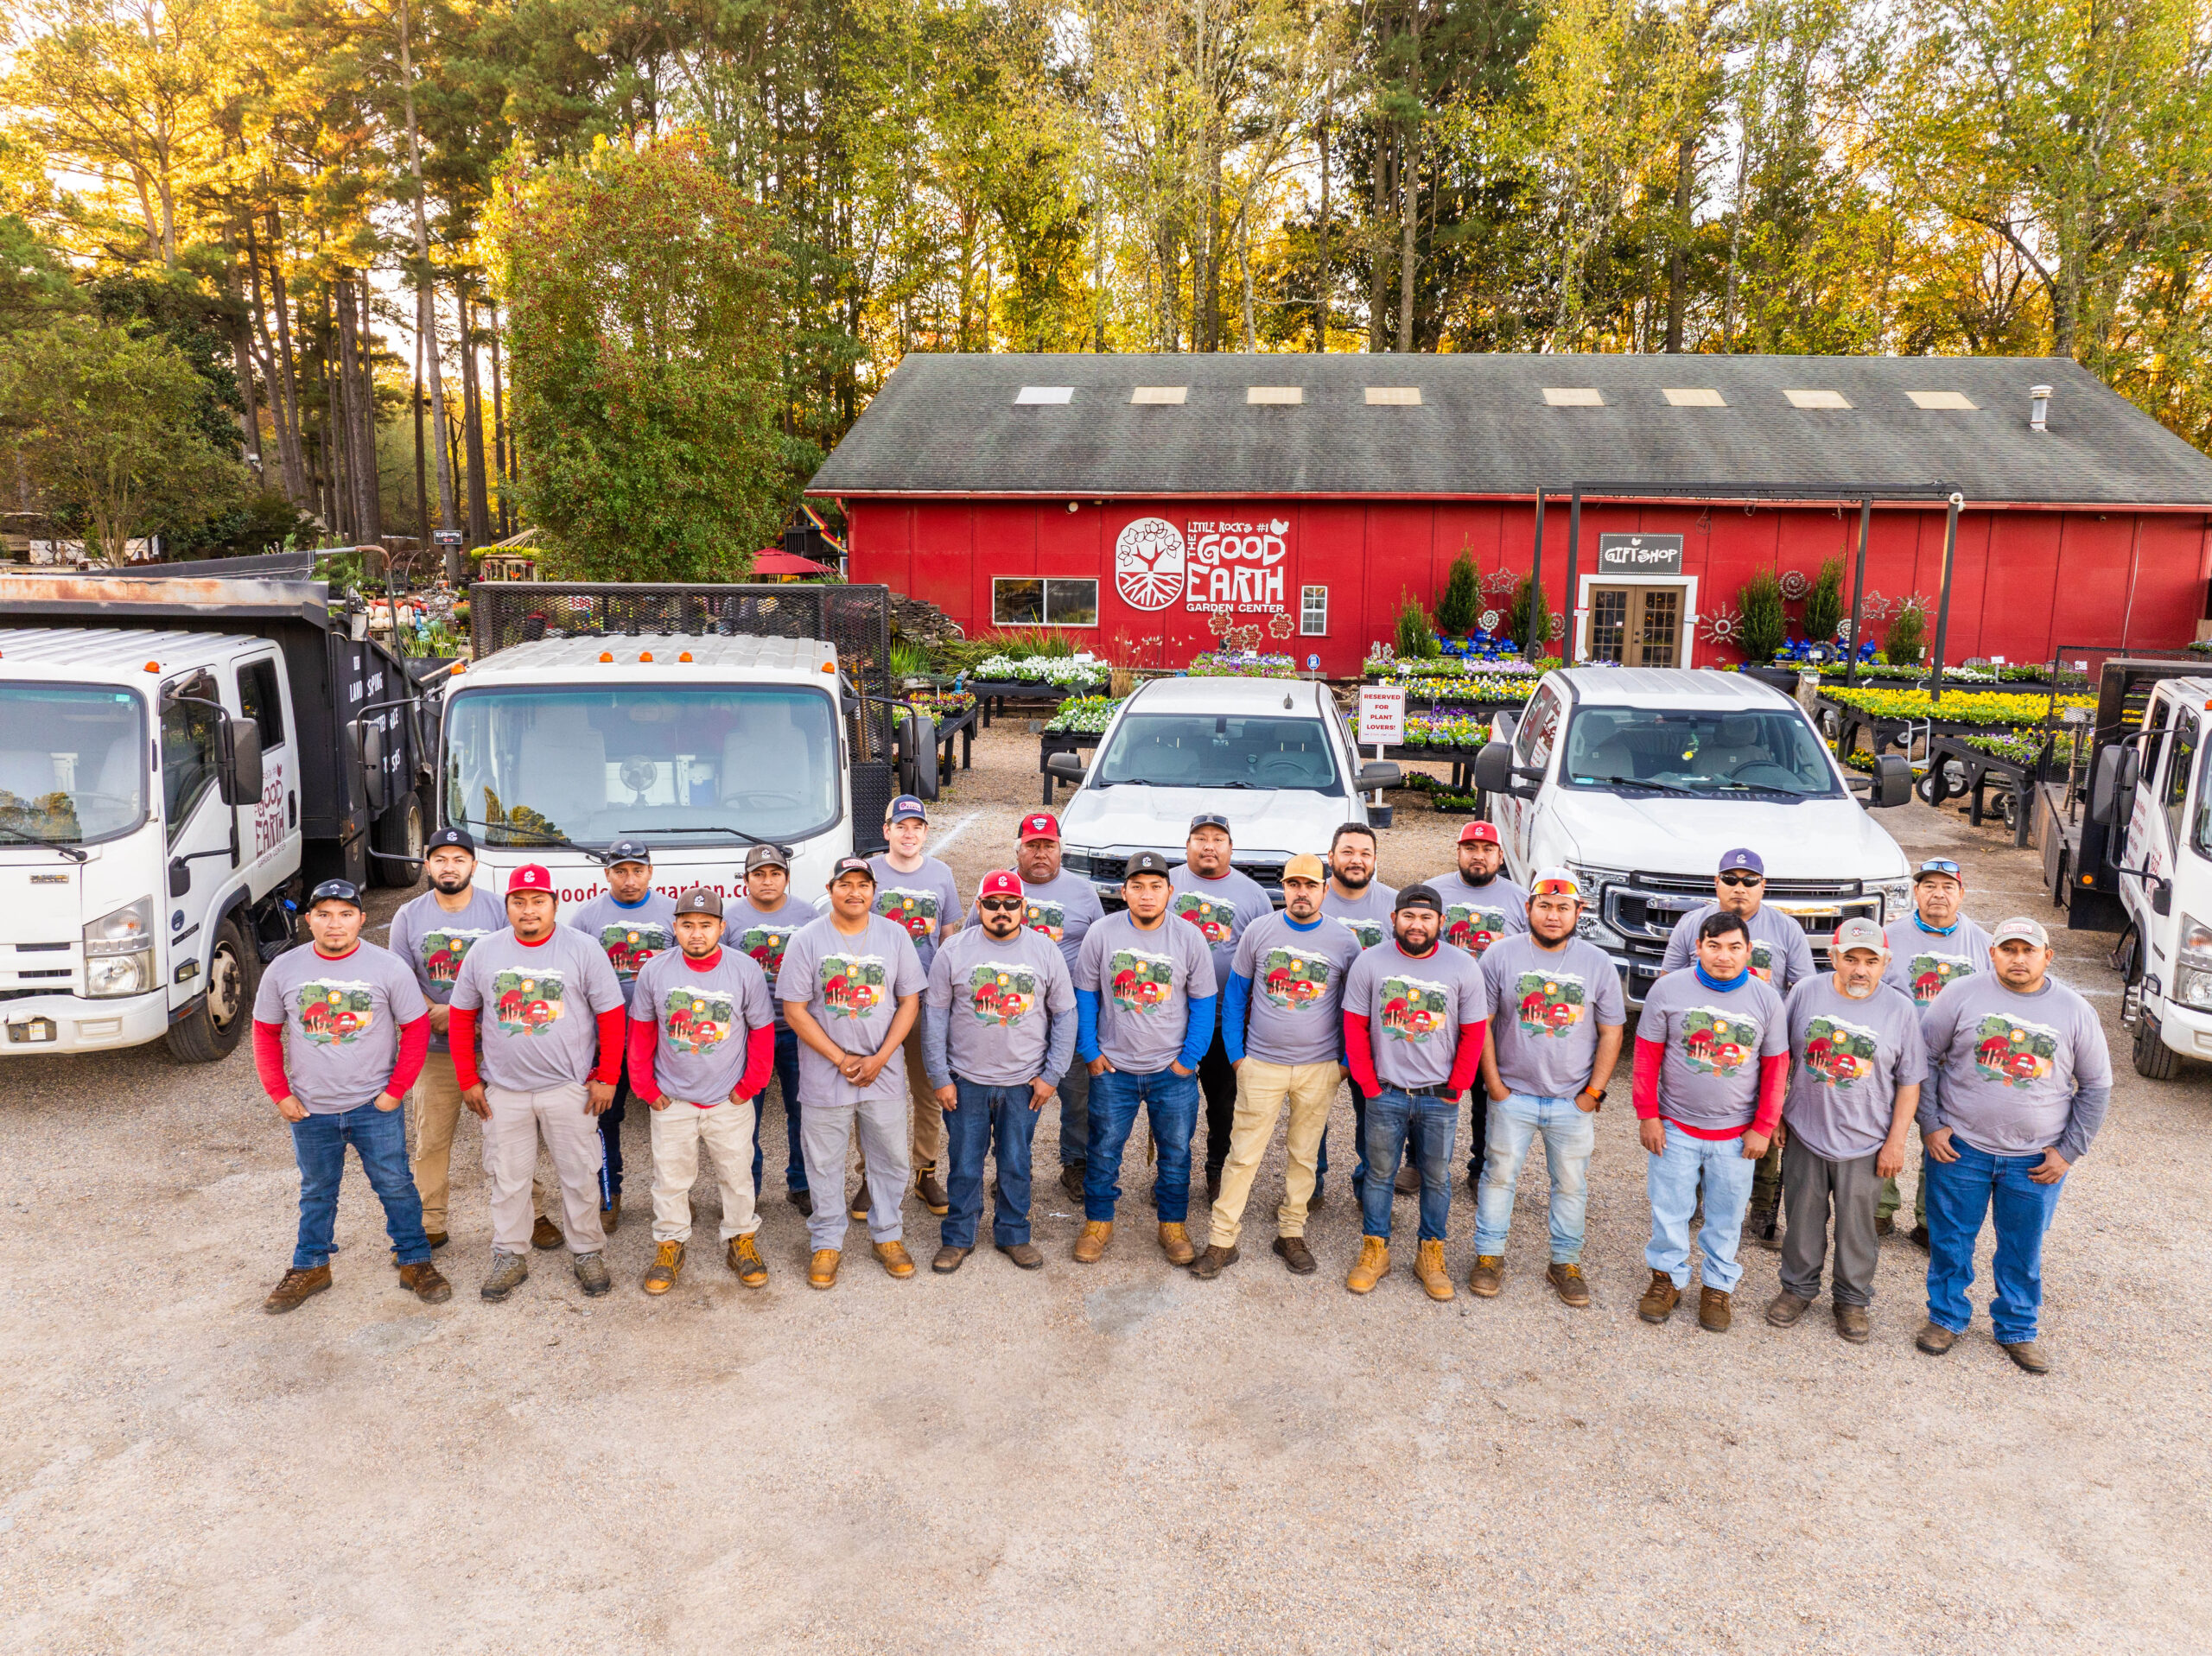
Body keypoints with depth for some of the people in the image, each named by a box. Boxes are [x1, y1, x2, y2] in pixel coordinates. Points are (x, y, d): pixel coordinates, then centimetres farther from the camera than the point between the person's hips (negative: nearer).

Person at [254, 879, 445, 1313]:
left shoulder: (388, 967, -8)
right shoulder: (283, 969, -2)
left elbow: (416, 1028, -3)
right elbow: (265, 1033, 7)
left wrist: (396, 1090, -7)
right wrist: (279, 1094, 1)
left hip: (375, 1107, -2)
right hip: (310, 1112, 2)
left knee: (396, 1187, 5)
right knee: (316, 1192, 16)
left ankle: (415, 1262, 20)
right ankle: (310, 1267, 33)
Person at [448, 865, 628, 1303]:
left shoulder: (584, 951, -6)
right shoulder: (483, 953, 3)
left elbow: (611, 1016, -4)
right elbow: (462, 1017, 9)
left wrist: (606, 1077, -6)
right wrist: (468, 1080, 5)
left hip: (569, 1088, -2)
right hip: (503, 1090, 2)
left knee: (580, 1176, 6)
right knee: (506, 1178, 11)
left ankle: (587, 1253, 22)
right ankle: (510, 1257, 26)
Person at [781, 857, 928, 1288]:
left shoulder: (895, 935, -1)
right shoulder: (806, 940, -6)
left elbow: (909, 1001, 1)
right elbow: (795, 1010, -7)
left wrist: (879, 1059, -9)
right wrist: (841, 1059, -12)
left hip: (884, 1072, 2)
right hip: (824, 1076, -1)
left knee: (889, 1158, 12)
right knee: (824, 1163, 10)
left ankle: (888, 1235, 31)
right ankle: (827, 1243, 26)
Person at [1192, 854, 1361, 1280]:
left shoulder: (1344, 942, -2)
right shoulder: (1259, 931, -2)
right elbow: (1235, 993, 6)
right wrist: (1235, 1054, 3)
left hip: (1319, 1069, 1)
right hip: (1261, 1065, -1)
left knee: (1304, 1155, 12)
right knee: (1243, 1155, 1)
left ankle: (1291, 1234, 27)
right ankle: (1222, 1240, 11)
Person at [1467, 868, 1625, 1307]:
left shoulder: (1598, 963, -2)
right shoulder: (1501, 955, -6)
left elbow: (1611, 1033, 2)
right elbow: (1480, 1023, -2)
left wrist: (1592, 1093, -3)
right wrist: (1493, 1083, -5)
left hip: (1573, 1102, 1)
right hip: (1512, 1095, -1)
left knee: (1571, 1185, 11)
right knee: (1499, 1176, 9)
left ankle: (1565, 1263, 27)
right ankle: (1489, 1256, 24)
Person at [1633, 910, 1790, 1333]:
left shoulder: (1766, 998, -4)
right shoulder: (1669, 989, -8)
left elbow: (1776, 1067, 2)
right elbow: (1647, 1055, -2)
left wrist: (1763, 1127, -1)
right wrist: (1647, 1115, -4)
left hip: (1737, 1134, 1)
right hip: (1676, 1127, 0)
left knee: (1726, 1216, 11)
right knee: (1669, 1210, 9)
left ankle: (1718, 1286, 29)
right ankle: (1667, 1277, 28)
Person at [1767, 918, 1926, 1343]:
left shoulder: (1900, 1010, -6)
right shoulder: (1806, 993, -4)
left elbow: (1909, 1081, 0)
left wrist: (1896, 1141, -3)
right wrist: (1775, 1114, 5)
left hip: (1864, 1143, -1)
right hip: (1804, 1133, 1)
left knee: (1857, 1224, 11)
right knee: (1803, 1216, 13)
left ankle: (1852, 1300, 30)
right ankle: (1798, 1288, 33)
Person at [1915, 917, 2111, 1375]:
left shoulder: (2075, 1011, 0)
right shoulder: (1961, 995, -5)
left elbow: (2096, 1087, 7)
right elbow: (1924, 1058, 0)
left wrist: (2069, 1151, 1)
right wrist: (1930, 1125, -5)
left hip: (2037, 1160, 1)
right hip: (1959, 1148, -1)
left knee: (2024, 1251, 12)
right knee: (1950, 1242, 9)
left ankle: (2016, 1329, 30)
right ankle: (1947, 1317, 27)